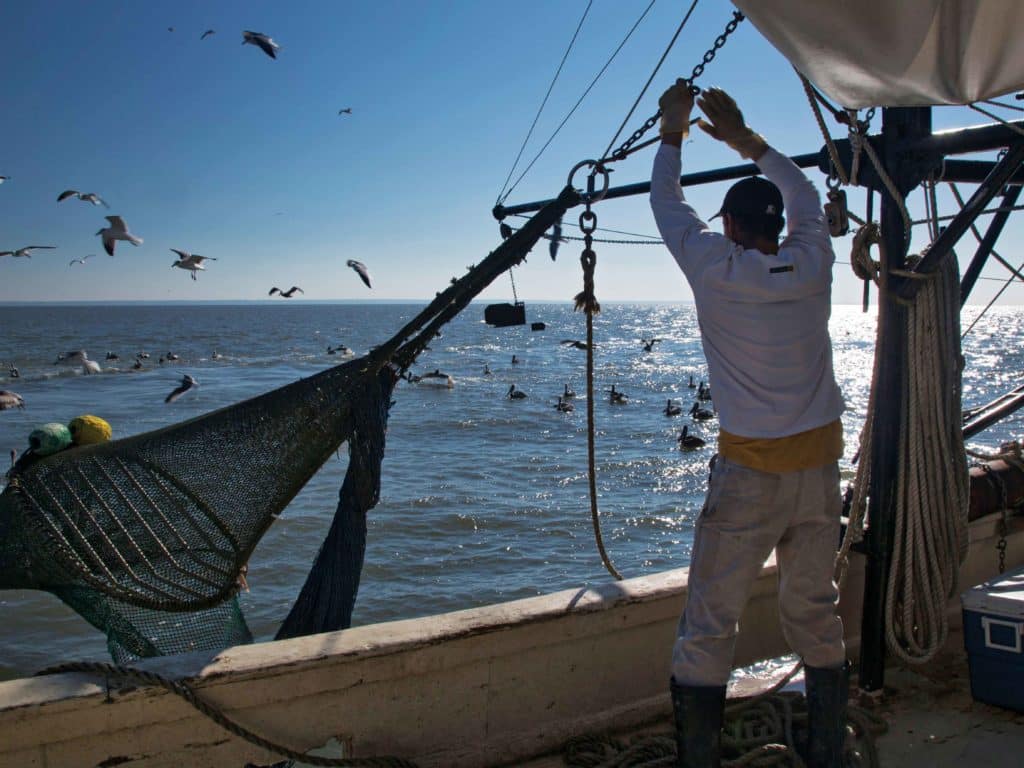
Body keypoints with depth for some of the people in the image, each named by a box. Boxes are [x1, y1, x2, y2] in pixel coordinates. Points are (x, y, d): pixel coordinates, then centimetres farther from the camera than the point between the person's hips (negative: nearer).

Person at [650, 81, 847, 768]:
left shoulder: (716, 269, -8)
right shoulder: (813, 262, 2)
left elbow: (667, 203, 8)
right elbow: (806, 197, 23)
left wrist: (673, 131, 23)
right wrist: (745, 138, 29)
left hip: (750, 471, -5)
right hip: (821, 463, 5)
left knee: (710, 622, 3)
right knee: (815, 611, 17)